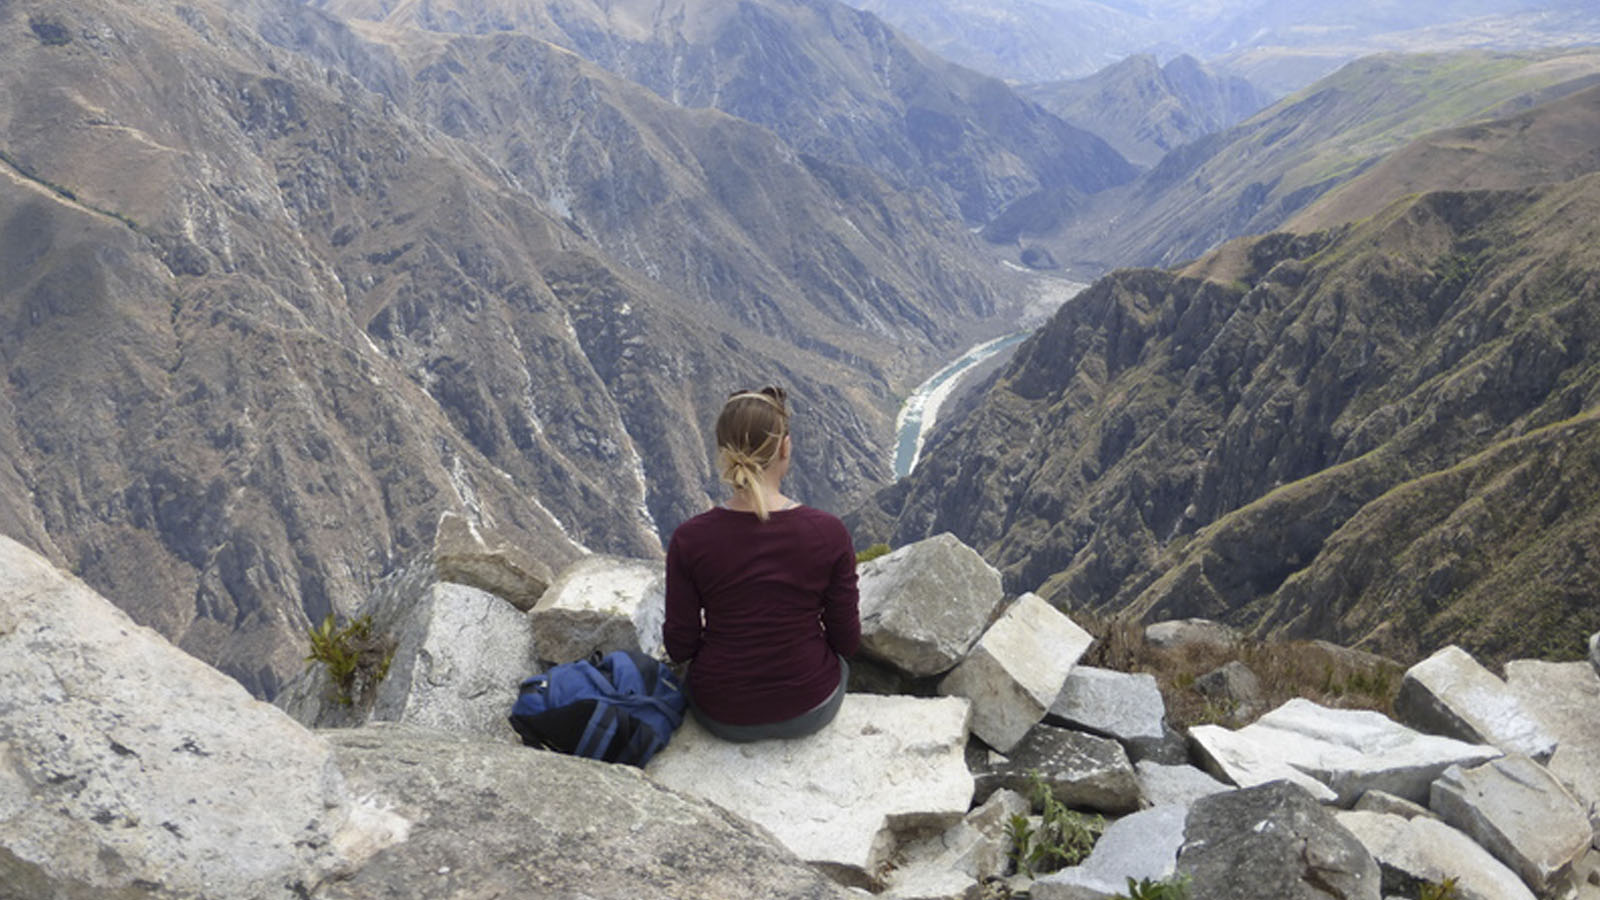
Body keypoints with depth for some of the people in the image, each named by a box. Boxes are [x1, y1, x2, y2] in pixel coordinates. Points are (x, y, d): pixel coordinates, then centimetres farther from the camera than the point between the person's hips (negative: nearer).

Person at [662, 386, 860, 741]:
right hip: (812, 710, 0)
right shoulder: (829, 533, -19)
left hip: (722, 717, 1)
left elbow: (679, 647, -9)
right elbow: (847, 640, -9)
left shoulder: (689, 539, -19)